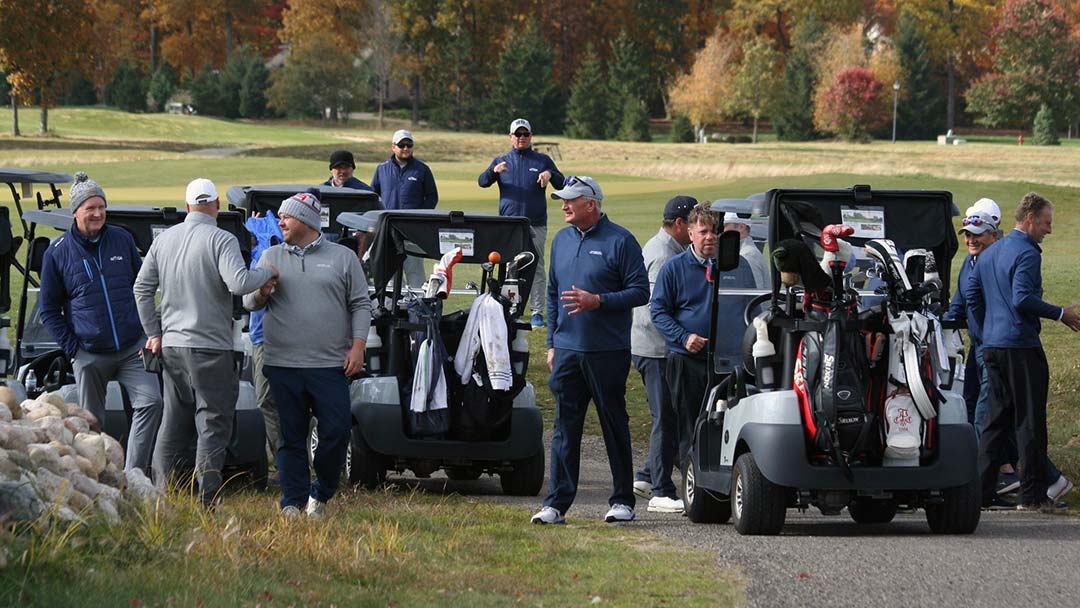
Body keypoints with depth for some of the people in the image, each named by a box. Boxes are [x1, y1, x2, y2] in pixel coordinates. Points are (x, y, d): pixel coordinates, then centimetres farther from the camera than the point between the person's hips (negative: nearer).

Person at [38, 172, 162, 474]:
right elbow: (49, 308, 5)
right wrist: (71, 347, -4)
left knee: (150, 402, -16)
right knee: (91, 423, 5)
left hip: (133, 348, 1)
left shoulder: (122, 240, 5)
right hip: (90, 356, -1)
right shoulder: (58, 252, -1)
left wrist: (148, 331, 8)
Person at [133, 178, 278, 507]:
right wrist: (268, 273, -7)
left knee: (173, 426, 13)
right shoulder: (220, 240, -11)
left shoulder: (164, 239, 9)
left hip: (171, 345, 6)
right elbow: (238, 283, -25)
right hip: (210, 345, -6)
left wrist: (154, 333, 17)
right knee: (213, 425, -3)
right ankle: (207, 503, -10)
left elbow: (142, 288, 12)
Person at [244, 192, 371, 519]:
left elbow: (361, 305, 7)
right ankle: (293, 502, 7)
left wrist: (358, 346, -4)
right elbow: (248, 302, 13)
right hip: (283, 366, 1)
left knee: (337, 432, -6)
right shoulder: (272, 257, 14)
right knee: (291, 438, 2)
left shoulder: (343, 258, 8)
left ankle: (320, 495, 12)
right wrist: (261, 292, -10)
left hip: (330, 366, -1)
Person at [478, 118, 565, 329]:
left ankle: (537, 311, 0)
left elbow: (562, 185, 7)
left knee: (536, 268, -2)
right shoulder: (501, 161, 11)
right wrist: (494, 171, -19)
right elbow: (482, 182, 3)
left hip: (536, 225, -1)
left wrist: (550, 175, -16)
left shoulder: (543, 160, 9)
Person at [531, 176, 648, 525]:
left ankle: (622, 501, 11)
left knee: (615, 427, 3)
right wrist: (552, 343, 16)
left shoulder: (620, 241, -6)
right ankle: (557, 503, 1)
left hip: (608, 352, -5)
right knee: (565, 428, 2)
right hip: (568, 351, 5)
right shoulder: (562, 241, 14)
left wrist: (597, 301, -19)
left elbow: (640, 292, -8)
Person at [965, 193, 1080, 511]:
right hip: (1021, 346, -9)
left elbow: (971, 291, 19)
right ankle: (1033, 494, -4)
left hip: (992, 347, 9)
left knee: (996, 419, 12)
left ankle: (981, 489, 9)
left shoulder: (991, 253, 16)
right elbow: (1022, 298, -22)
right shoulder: (1026, 253, -12)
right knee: (1029, 421, -4)